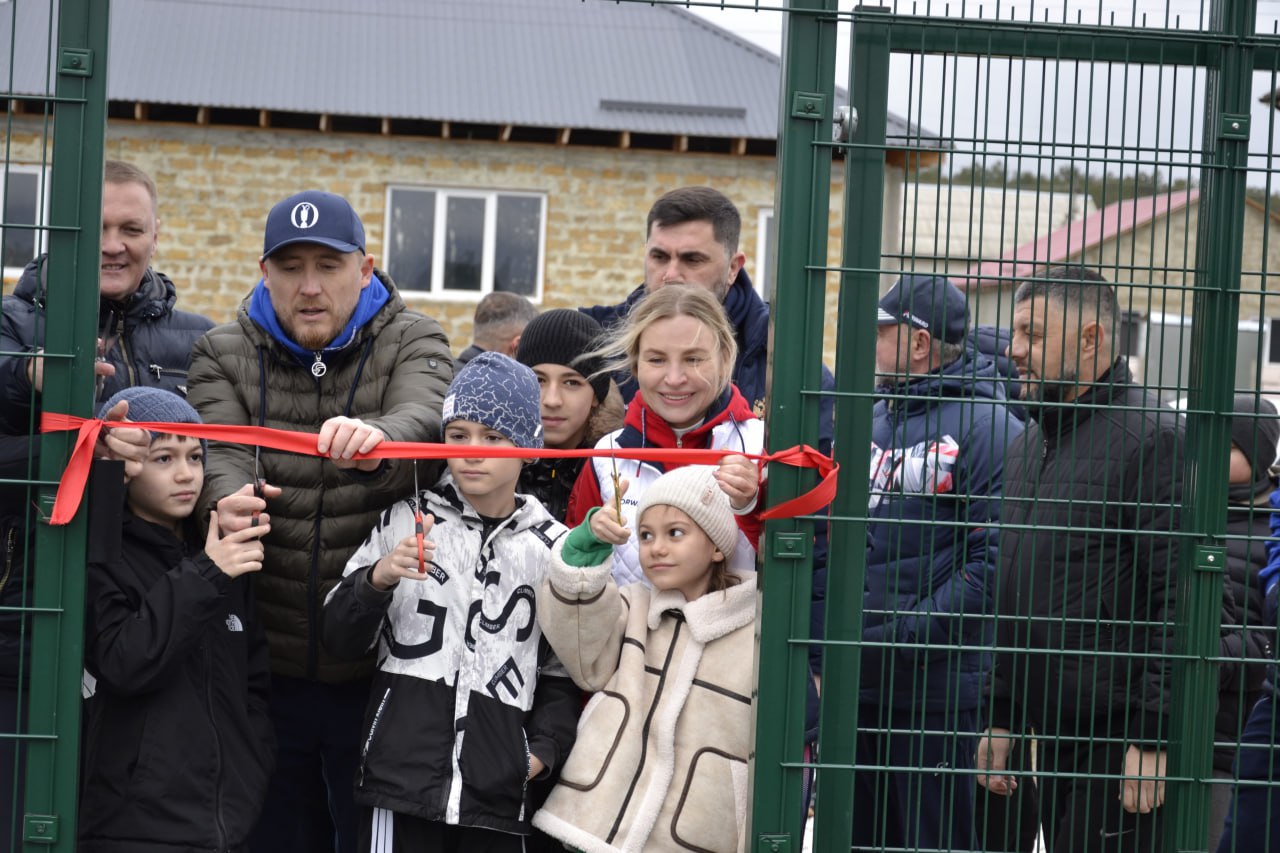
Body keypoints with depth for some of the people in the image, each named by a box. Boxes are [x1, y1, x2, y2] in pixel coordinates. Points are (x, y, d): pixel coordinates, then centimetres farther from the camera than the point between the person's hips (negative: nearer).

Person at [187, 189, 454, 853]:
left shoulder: (411, 344, 1)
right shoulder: (224, 355, 7)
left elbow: (425, 420, -21)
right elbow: (221, 452, -11)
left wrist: (377, 438, -45)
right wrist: (230, 497, -36)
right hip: (266, 668, 2)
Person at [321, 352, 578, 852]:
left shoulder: (553, 548, 6)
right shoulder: (405, 521, 4)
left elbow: (563, 671, 14)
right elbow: (340, 640, 6)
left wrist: (545, 748, 0)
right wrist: (377, 580, -11)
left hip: (499, 791, 1)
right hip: (401, 778, -1)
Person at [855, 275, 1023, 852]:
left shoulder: (989, 429, -9)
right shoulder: (866, 423, 15)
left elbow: (992, 560, -17)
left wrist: (904, 638, -19)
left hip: (935, 690, -7)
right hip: (851, 686, 7)